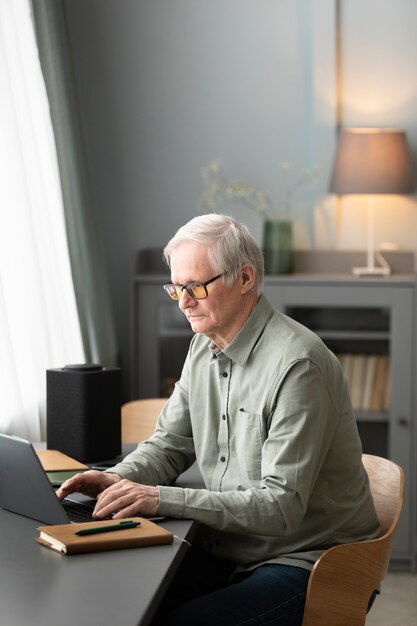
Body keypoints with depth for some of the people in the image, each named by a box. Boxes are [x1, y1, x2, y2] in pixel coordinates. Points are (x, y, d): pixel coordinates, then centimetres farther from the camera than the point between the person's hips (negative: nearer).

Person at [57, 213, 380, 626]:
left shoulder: (298, 365, -21)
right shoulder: (203, 348, 7)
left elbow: (282, 506, -24)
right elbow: (170, 444, 16)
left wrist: (161, 499, -29)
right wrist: (120, 479, -7)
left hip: (303, 561, -7)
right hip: (229, 553, 7)